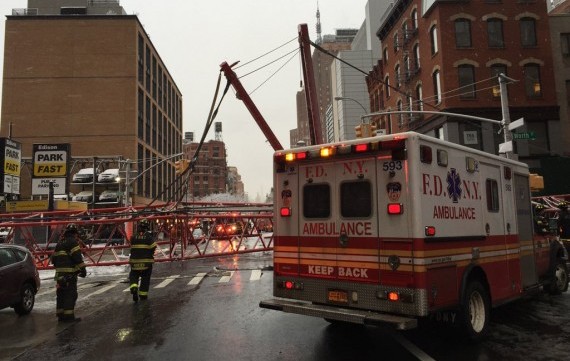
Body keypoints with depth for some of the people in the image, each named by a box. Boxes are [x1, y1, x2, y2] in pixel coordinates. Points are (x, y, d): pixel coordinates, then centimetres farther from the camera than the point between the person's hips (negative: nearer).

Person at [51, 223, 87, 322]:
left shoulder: (59, 243, 18)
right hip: (70, 273, -8)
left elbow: (53, 259, 20)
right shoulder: (72, 242, -9)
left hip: (59, 273, 9)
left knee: (61, 294, 14)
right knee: (70, 294, -5)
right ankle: (68, 316, -6)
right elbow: (77, 257, -18)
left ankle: (60, 315, 20)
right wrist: (83, 269, -13)